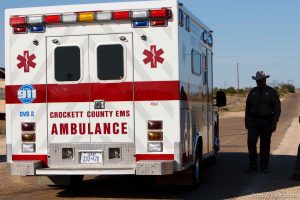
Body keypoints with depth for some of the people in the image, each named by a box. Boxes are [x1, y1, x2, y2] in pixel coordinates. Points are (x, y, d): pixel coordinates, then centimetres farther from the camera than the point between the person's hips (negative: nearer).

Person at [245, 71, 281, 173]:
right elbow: (248, 107, 14)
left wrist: (274, 123, -11)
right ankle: (252, 166, 2)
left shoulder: (272, 92, -2)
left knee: (265, 144, 3)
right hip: (253, 120, 2)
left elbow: (277, 109, -4)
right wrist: (246, 121, 10)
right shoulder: (253, 92, 7)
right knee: (251, 142, -7)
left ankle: (264, 167, 13)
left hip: (266, 121, -2)